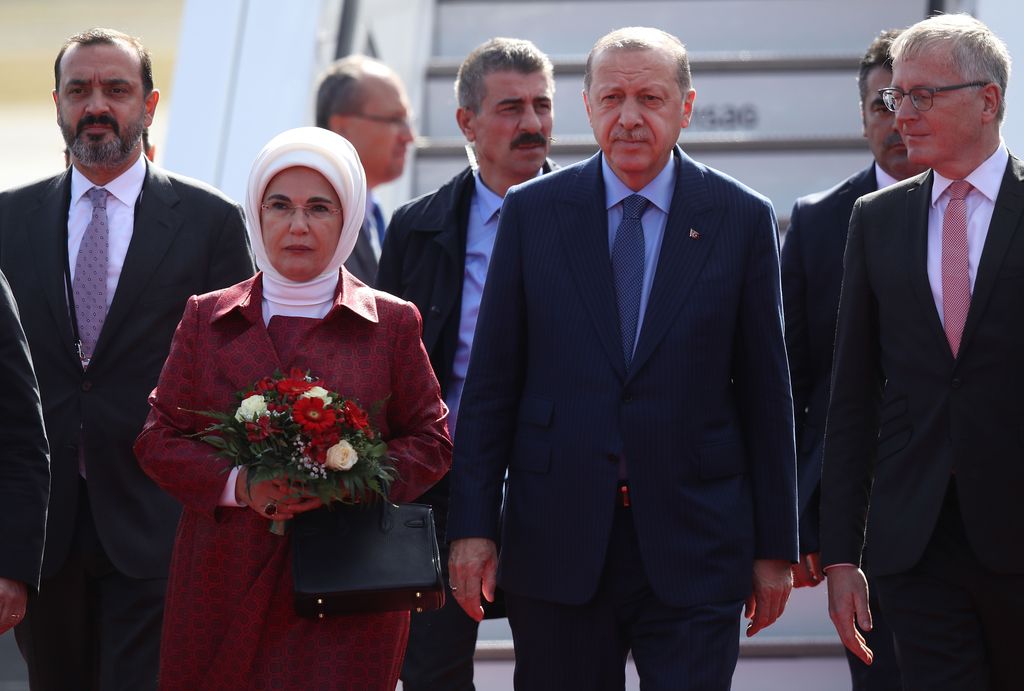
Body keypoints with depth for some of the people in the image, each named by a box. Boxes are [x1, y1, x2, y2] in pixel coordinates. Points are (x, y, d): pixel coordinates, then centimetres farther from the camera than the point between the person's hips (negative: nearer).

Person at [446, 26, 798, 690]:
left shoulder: (743, 218, 3)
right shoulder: (533, 211, 5)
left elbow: (766, 392, 5)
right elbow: (492, 382, 5)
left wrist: (775, 547, 3)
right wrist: (473, 525, -1)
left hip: (694, 550, -1)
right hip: (556, 546, 1)